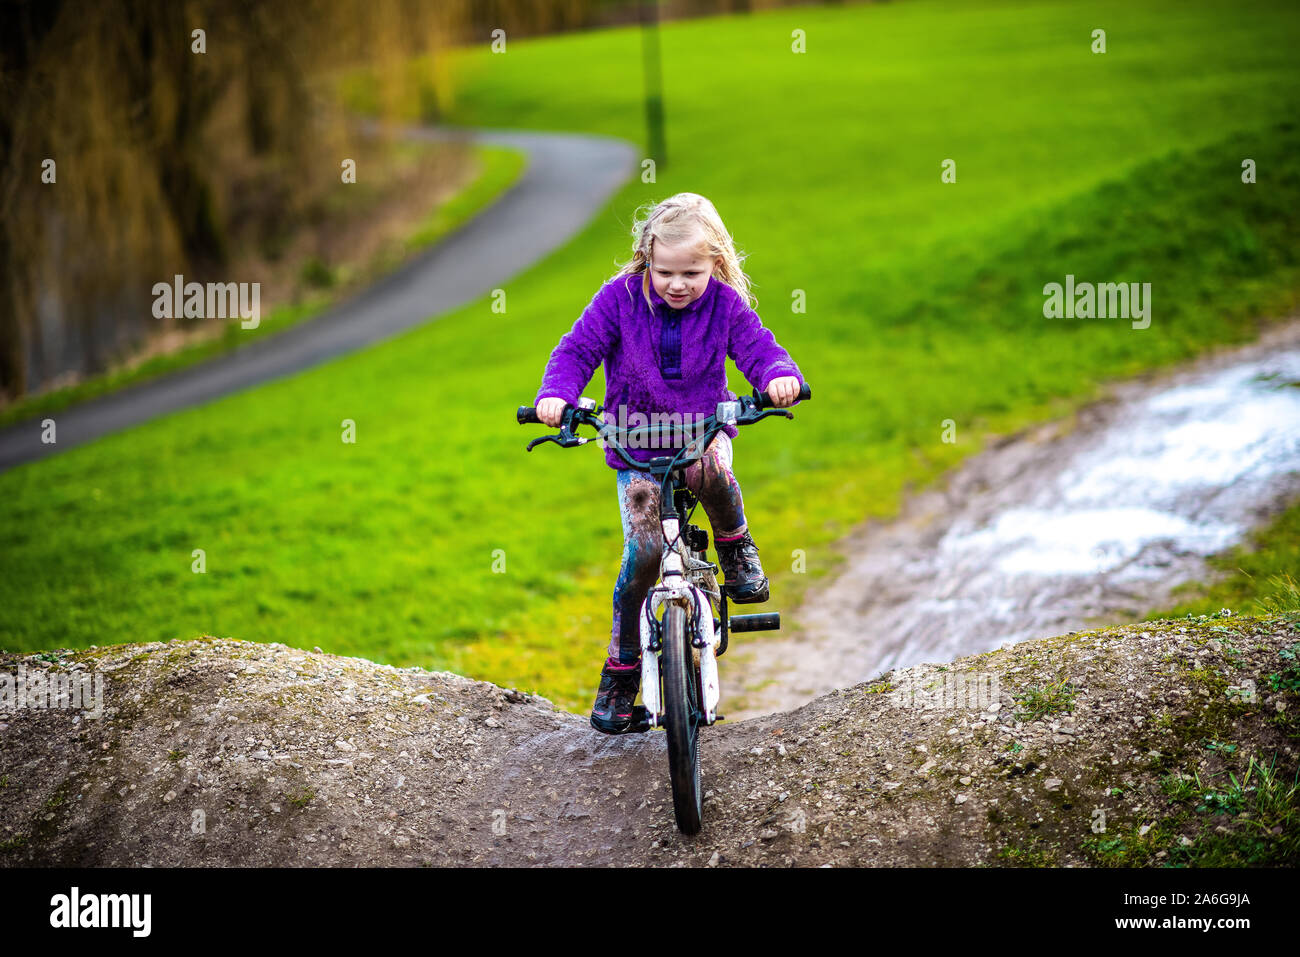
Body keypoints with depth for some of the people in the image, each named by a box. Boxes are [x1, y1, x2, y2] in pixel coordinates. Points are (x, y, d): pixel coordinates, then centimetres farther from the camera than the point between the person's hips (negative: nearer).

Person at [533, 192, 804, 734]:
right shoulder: (620, 299, -9)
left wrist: (780, 376, -35)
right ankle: (621, 668, 3)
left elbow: (758, 349, -11)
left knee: (710, 470, -38)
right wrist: (556, 395, -28)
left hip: (702, 429, 0)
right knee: (644, 549, -15)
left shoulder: (724, 305, -6)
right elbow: (577, 350, -9)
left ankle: (736, 546, -5)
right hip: (635, 444, 0)